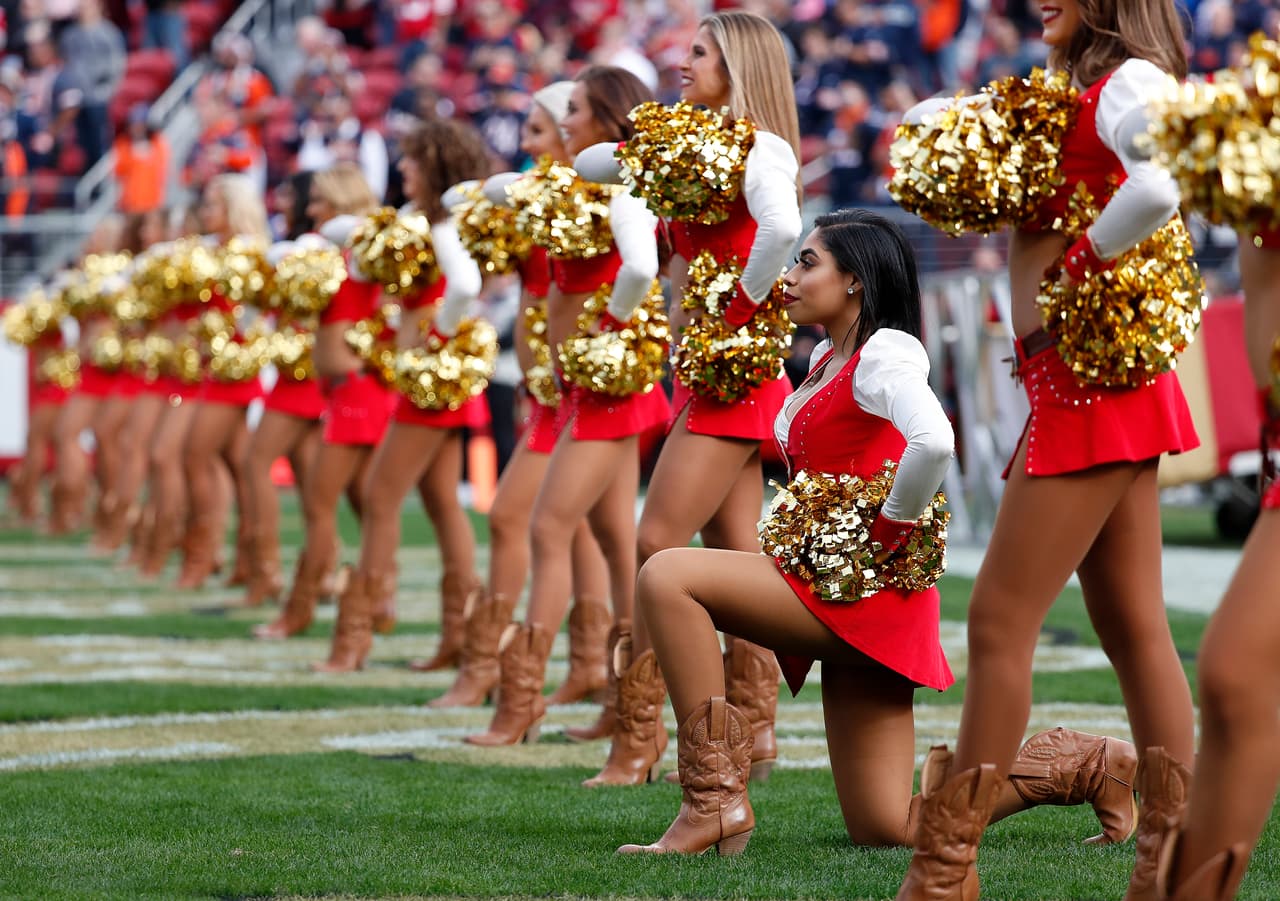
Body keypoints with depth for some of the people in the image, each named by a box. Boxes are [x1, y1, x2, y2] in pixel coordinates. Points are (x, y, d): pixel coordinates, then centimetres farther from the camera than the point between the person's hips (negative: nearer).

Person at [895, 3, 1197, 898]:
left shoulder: (1130, 79, -12)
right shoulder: (1075, 91, 16)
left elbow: (1158, 187, -32)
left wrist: (1076, 262, -19)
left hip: (1092, 379, -10)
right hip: (1085, 384, 10)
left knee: (1001, 620, -7)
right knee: (1134, 625, 9)